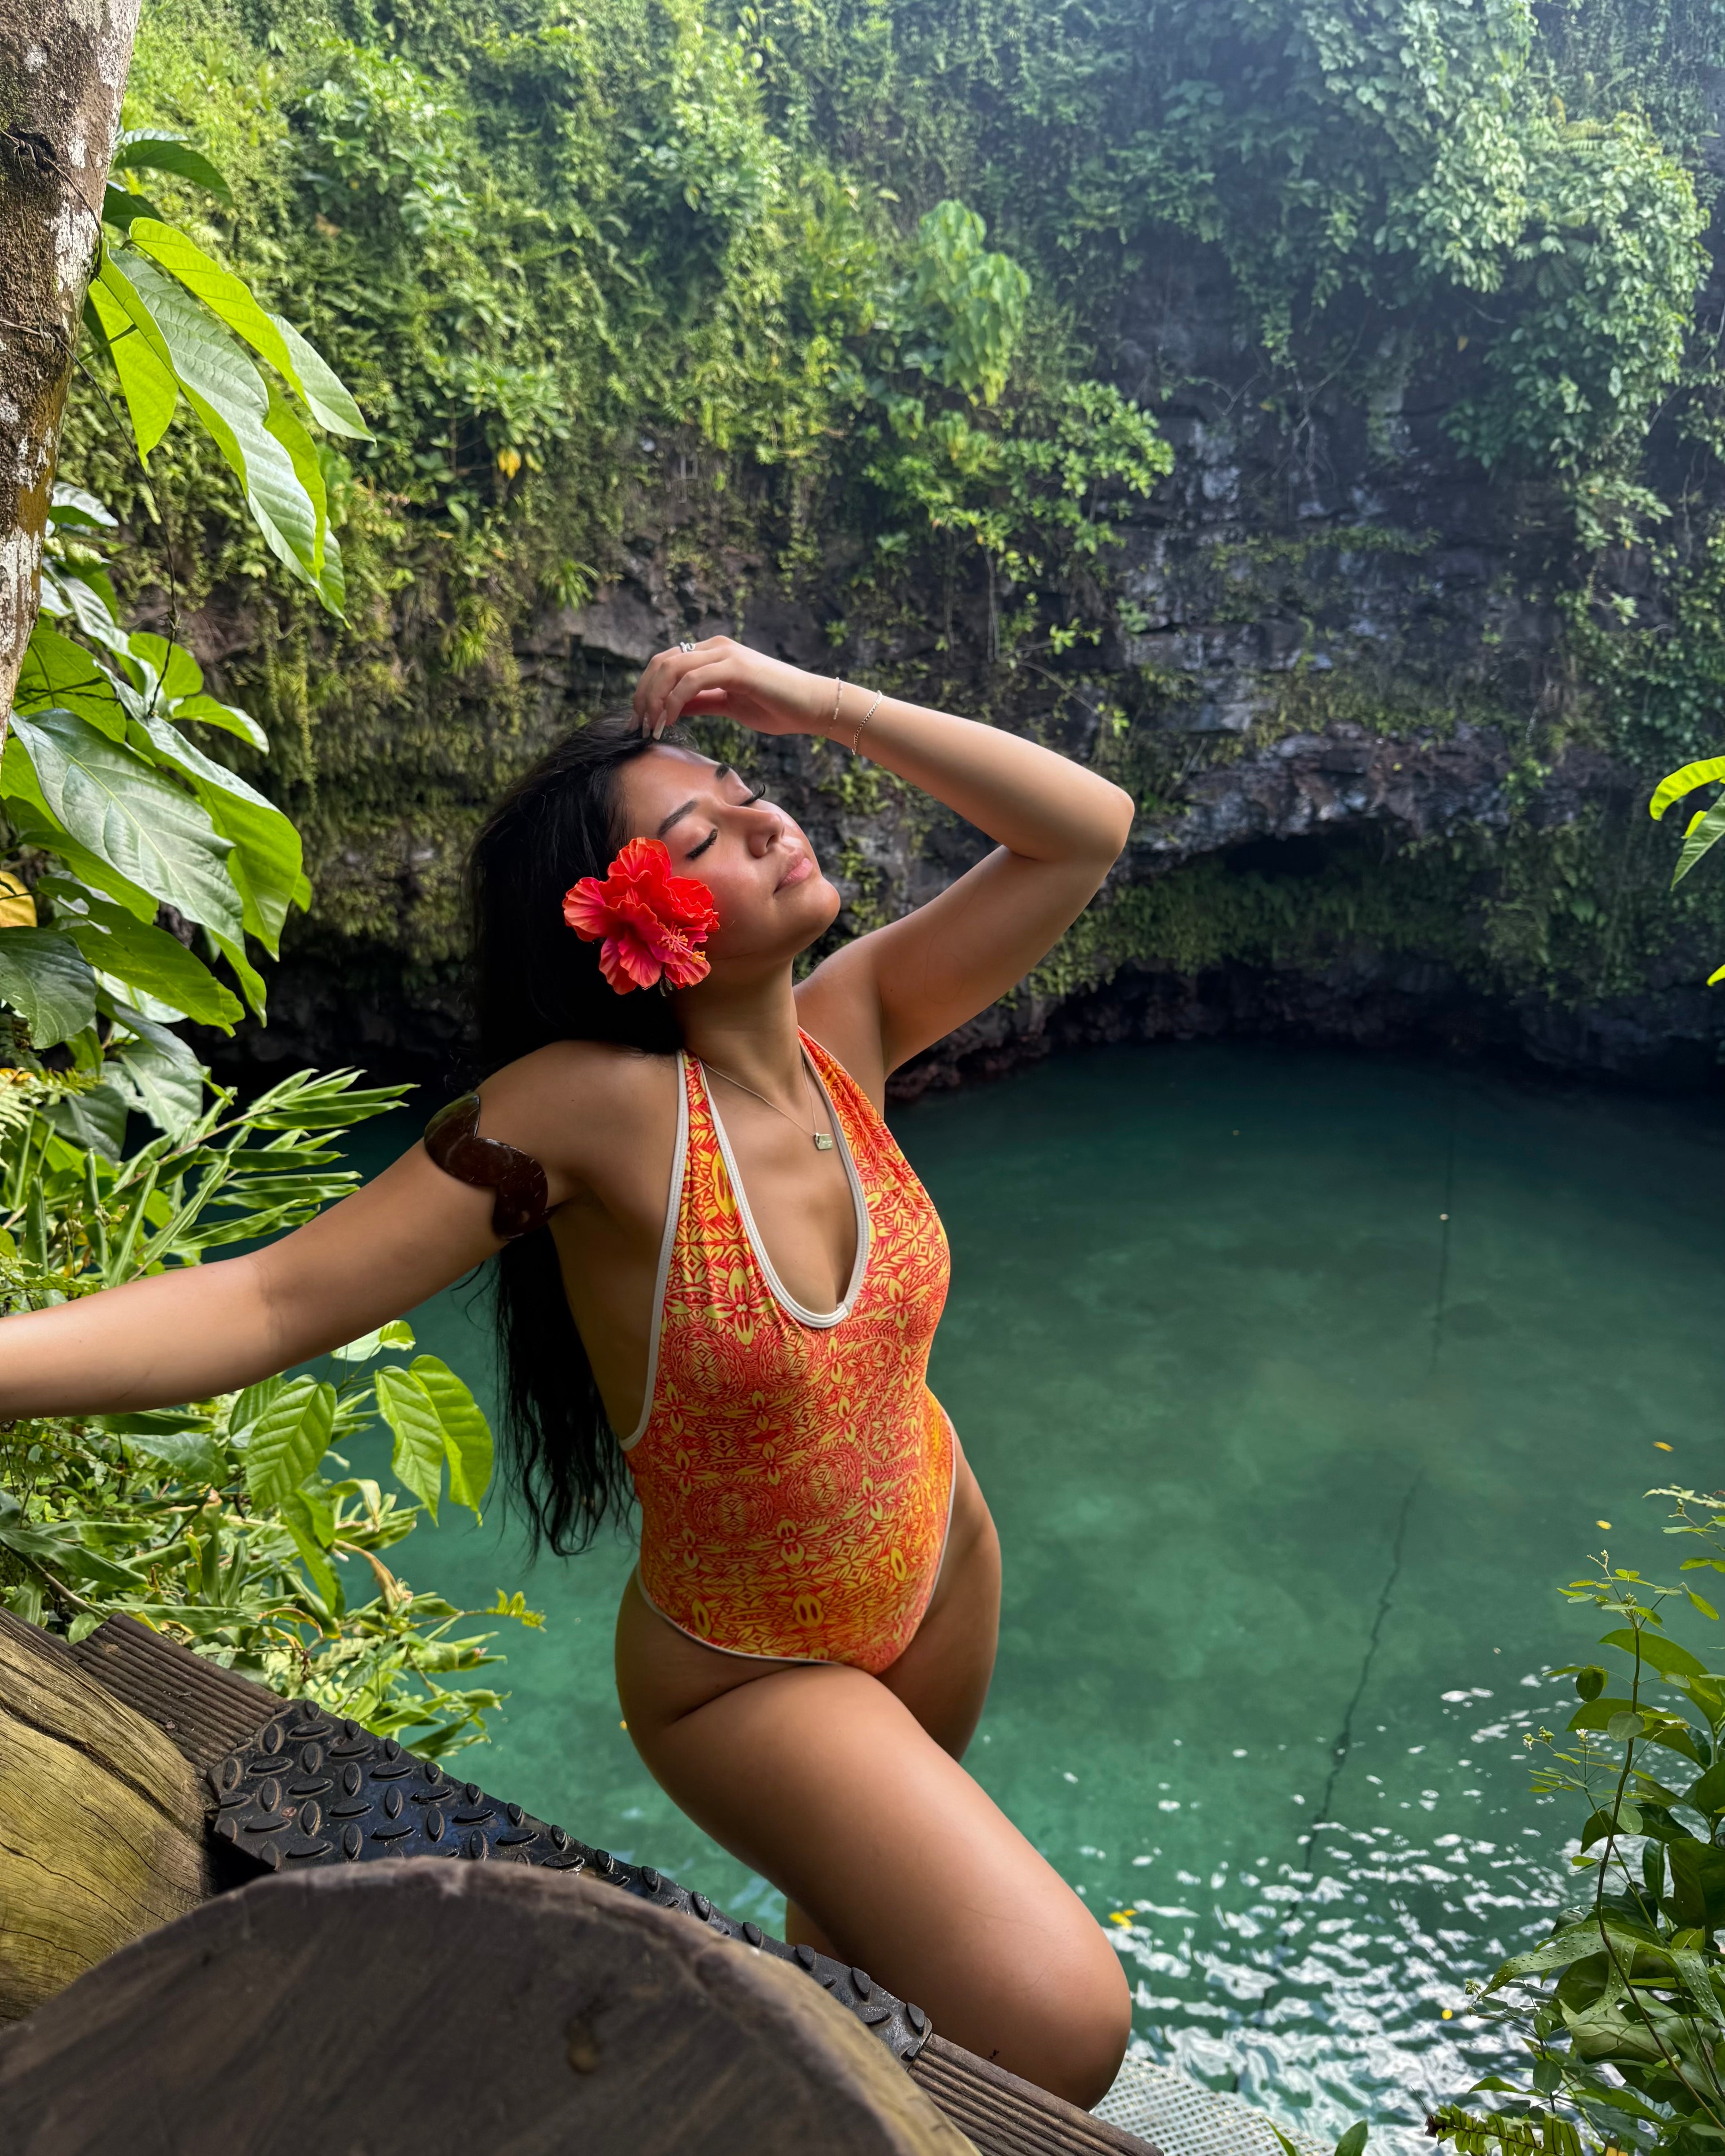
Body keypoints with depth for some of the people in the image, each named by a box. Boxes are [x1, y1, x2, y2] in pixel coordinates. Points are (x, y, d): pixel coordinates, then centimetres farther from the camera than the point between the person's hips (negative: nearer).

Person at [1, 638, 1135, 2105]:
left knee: (863, 1899, 32)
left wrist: (819, 702, -23)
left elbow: (1088, 829, -16)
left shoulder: (844, 1028, -16)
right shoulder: (594, 1105, -30)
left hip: (944, 1571, 5)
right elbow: (272, 1302, -31)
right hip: (746, 1671, -5)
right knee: (1062, 2027, -13)